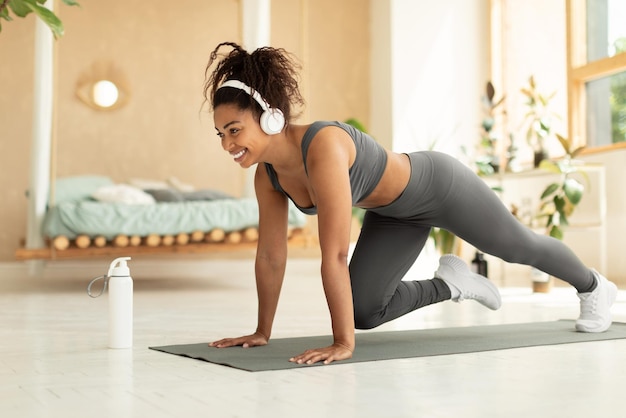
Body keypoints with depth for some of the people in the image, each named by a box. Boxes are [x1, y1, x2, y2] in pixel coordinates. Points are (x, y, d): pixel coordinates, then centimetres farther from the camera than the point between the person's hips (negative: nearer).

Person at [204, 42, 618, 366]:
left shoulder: (323, 147, -40)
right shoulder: (267, 173, -16)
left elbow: (335, 255, -41)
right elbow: (270, 254, -6)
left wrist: (343, 343, -38)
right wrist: (262, 331, -2)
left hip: (438, 186, -6)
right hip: (395, 214, 6)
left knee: (520, 246, 18)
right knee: (363, 312, -3)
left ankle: (594, 286, 49)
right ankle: (453, 284, 22)